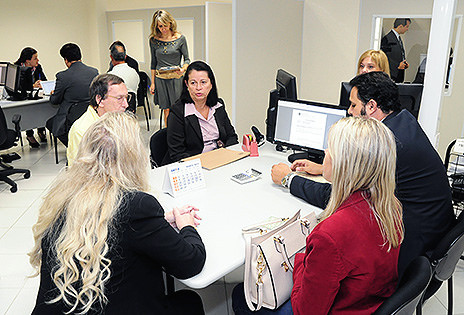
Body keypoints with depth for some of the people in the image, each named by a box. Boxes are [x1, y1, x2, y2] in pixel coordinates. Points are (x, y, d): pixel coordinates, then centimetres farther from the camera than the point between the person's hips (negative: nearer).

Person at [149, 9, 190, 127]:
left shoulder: (180, 38, -2)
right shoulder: (154, 40, 4)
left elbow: (187, 59, 2)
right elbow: (153, 63, 11)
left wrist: (183, 69, -20)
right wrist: (153, 83, 10)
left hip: (176, 78, -1)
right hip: (160, 79, 2)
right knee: (166, 110, 4)